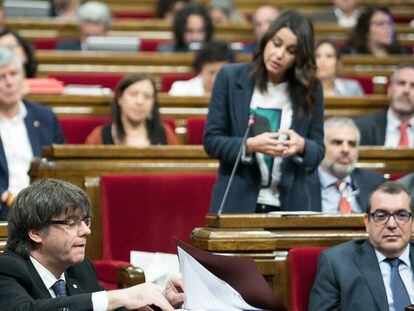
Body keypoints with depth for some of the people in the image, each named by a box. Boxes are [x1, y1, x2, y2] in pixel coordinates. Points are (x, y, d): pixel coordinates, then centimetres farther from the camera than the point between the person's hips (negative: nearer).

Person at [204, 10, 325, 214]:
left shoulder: (309, 89, 2)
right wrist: (250, 145, -20)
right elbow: (211, 140, -3)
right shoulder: (231, 78, -2)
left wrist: (302, 146, -17)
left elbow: (318, 151, 6)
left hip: (289, 206, 1)